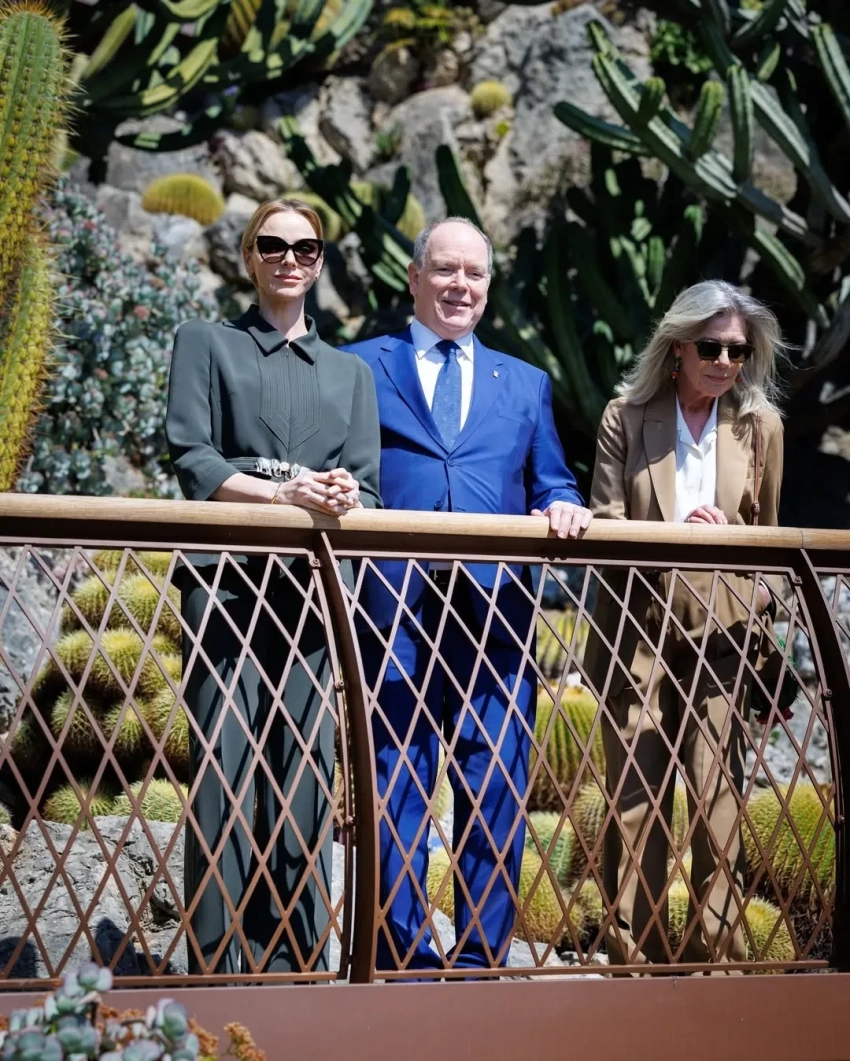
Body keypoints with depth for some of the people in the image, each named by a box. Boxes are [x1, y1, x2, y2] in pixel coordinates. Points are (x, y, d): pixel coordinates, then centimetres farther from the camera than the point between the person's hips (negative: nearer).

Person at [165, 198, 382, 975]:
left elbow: (366, 488, 12)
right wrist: (284, 493, -16)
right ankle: (218, 962, -7)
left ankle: (296, 961, 4)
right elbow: (192, 460, -1)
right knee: (225, 767, -8)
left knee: (305, 775, 0)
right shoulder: (207, 344, 12)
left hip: (312, 587, 3)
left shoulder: (351, 372, 22)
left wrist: (342, 500, -13)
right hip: (227, 581, -3)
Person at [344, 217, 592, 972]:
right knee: (395, 790, -2)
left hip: (498, 610, 2)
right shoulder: (358, 368, 13)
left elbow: (551, 485, 17)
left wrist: (563, 508, -5)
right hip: (394, 608, -2)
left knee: (495, 792, 1)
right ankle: (400, 959, 5)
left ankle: (482, 958, 8)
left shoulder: (526, 384, 22)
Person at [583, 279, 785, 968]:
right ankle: (636, 957, 6)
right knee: (636, 800, 0)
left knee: (717, 801, -5)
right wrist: (677, 536, -15)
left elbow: (767, 537, 16)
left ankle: (718, 957, 1)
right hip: (638, 632, 0)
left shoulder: (760, 425, 8)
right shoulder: (627, 418, 4)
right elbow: (605, 526, 1)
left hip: (721, 635, 1)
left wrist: (754, 608, 4)